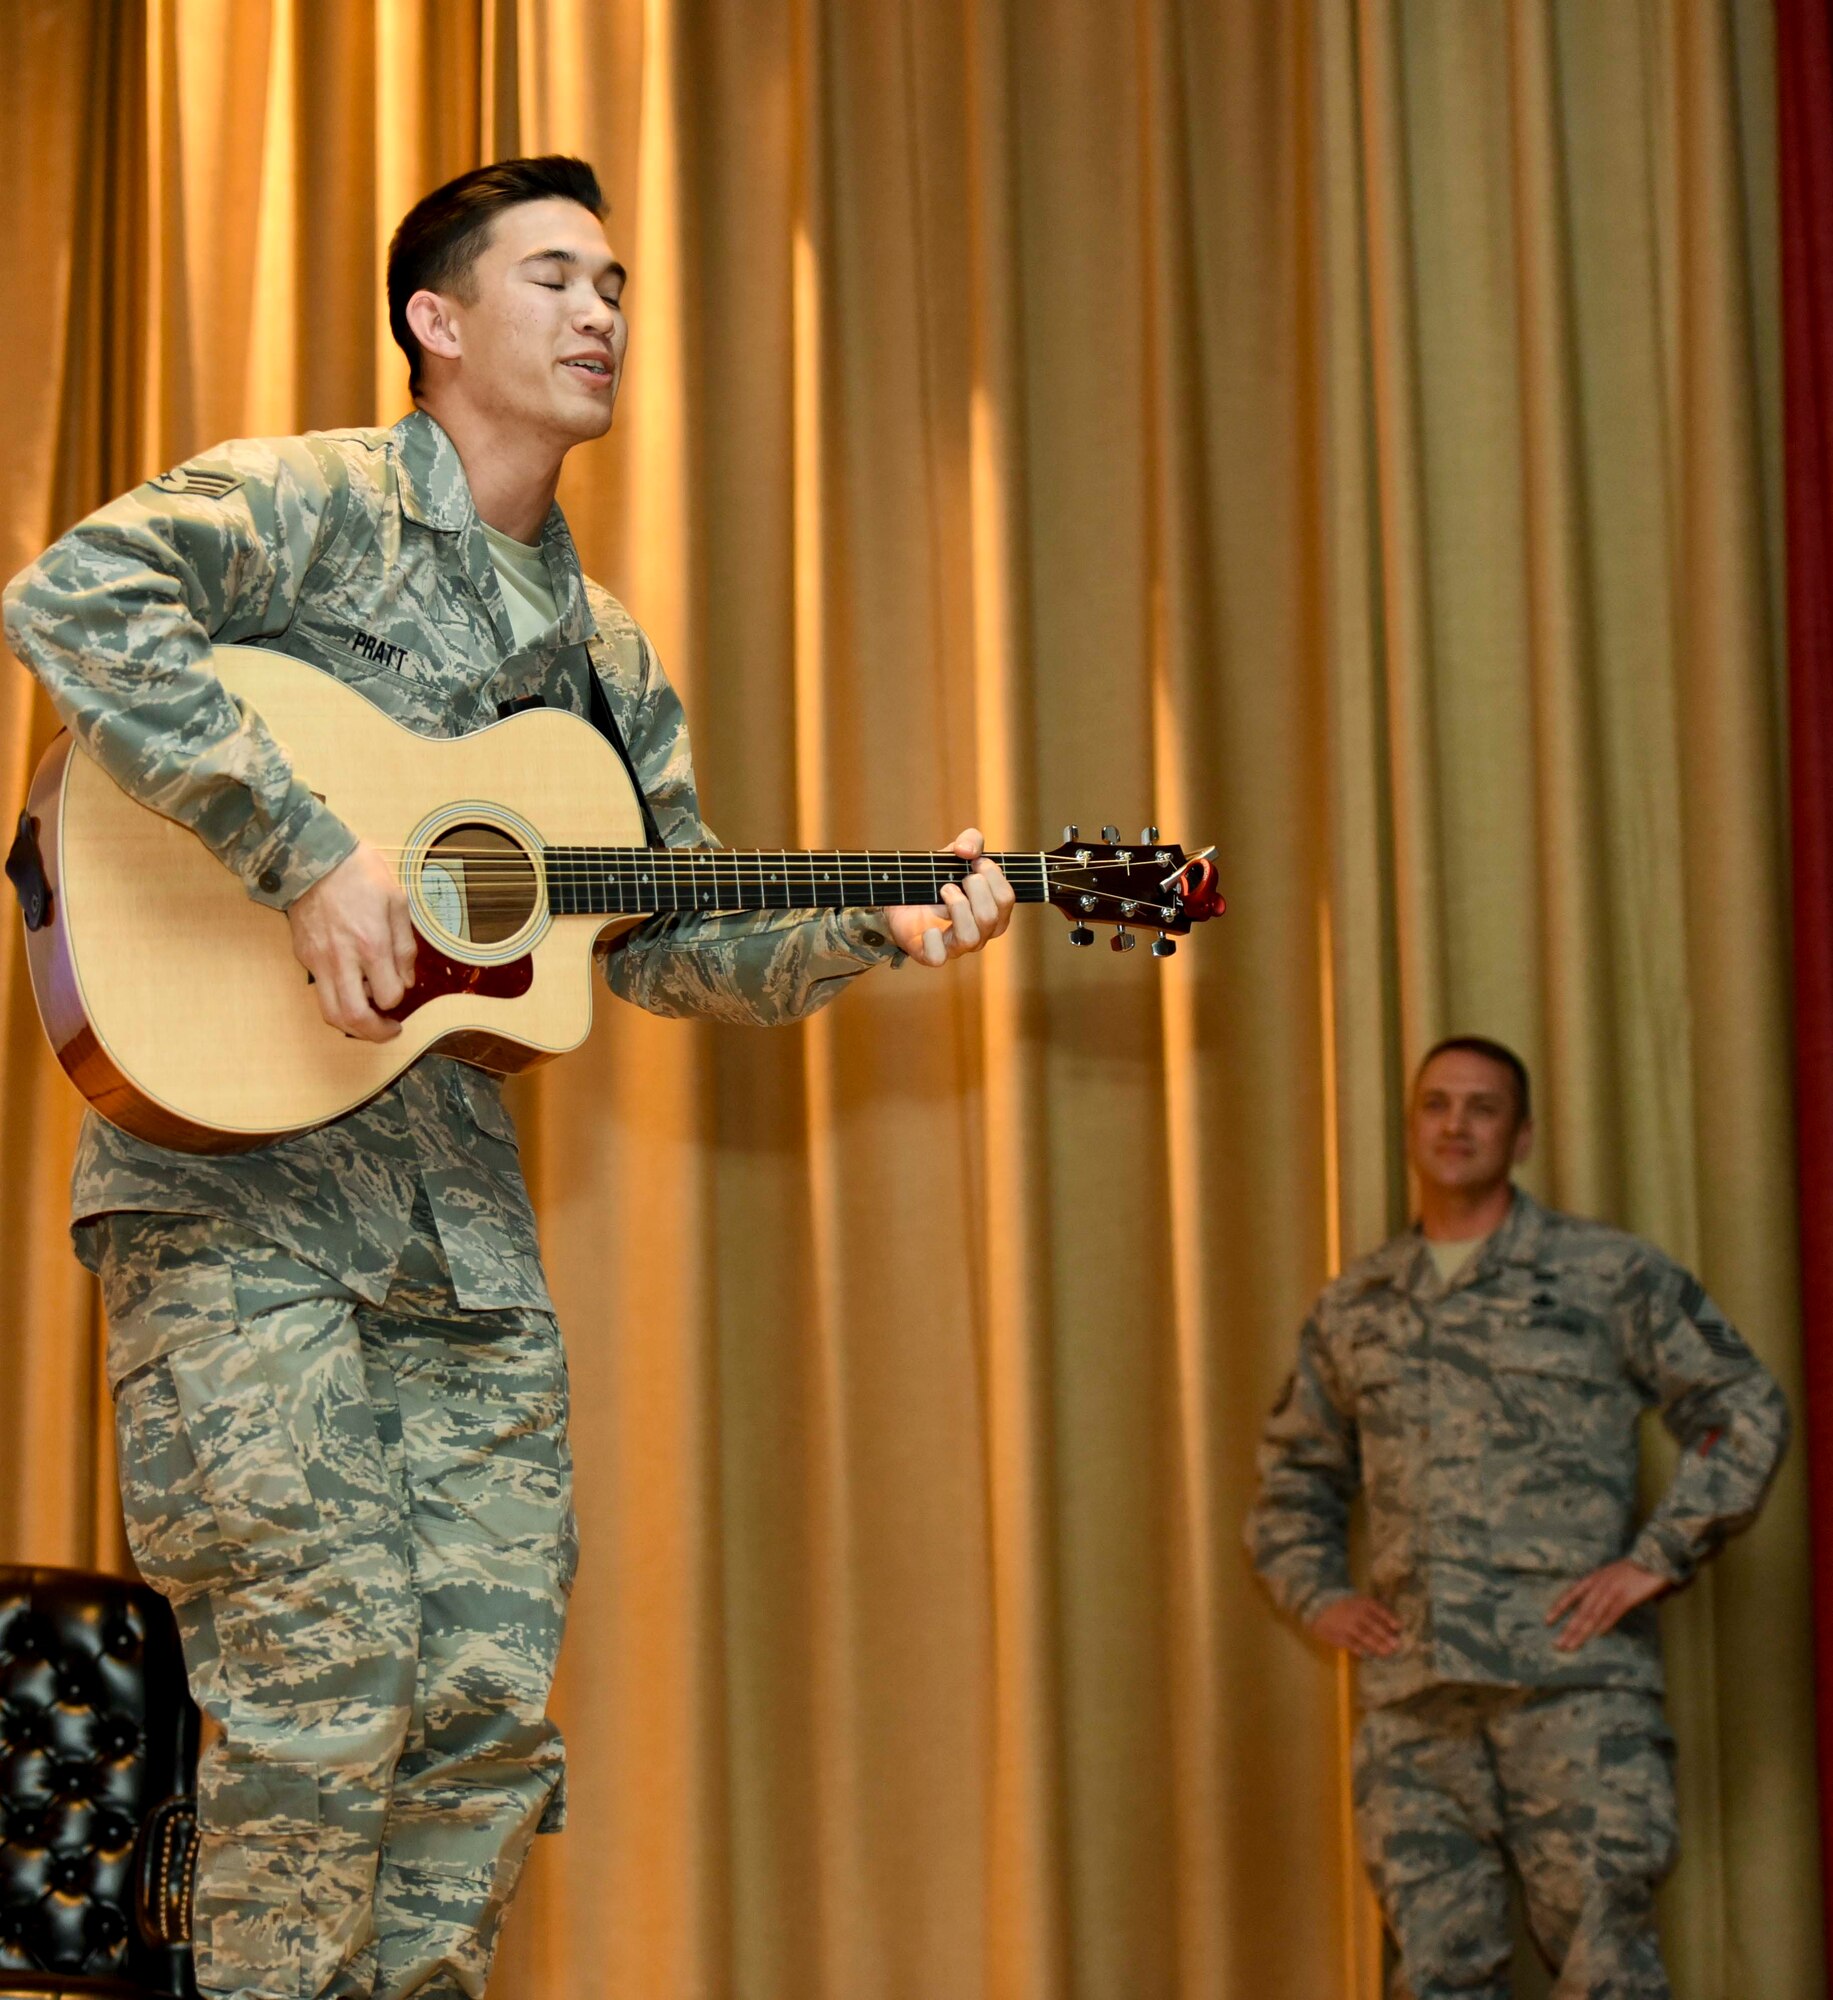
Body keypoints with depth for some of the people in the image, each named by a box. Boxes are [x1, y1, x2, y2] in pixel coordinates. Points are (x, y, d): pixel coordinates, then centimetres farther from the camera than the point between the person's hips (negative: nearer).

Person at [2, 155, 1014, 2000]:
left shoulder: (601, 655, 20)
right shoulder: (313, 501, -3)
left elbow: (669, 946, 21)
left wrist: (873, 930, 5)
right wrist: (307, 856, -25)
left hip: (460, 1209, 7)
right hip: (233, 1171, -7)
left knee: (491, 1707, 3)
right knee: (319, 1690, -12)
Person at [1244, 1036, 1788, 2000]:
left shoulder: (1611, 1275, 5)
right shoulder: (1352, 1307, 17)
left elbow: (1745, 1408, 4)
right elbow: (1295, 1470, 28)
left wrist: (1657, 1557, -5)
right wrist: (1318, 1594, 12)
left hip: (1574, 1677, -4)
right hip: (1411, 1691, 4)